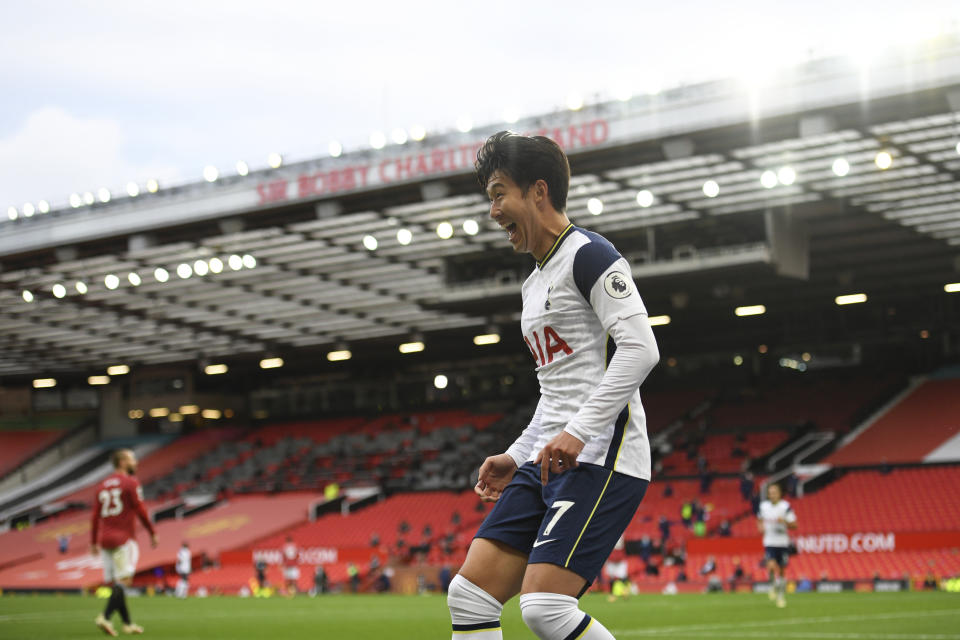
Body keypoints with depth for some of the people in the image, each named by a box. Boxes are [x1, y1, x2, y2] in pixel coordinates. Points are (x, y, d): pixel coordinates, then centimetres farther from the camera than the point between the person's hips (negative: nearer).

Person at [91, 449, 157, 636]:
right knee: (123, 580, -10)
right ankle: (105, 617, -26)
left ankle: (128, 623, 13)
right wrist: (152, 533, -1)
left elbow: (95, 516, 14)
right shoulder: (130, 483, -4)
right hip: (123, 539, -7)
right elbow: (140, 511, -8)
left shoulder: (102, 486, 16)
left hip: (105, 540, 7)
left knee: (115, 584, 8)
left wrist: (93, 542, 18)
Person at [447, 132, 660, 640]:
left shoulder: (588, 254, -6)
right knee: (468, 594, 0)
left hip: (600, 458, -9)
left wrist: (578, 432, -23)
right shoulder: (535, 283, 24)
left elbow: (640, 349, -18)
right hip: (548, 460, 9)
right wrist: (517, 457, 21)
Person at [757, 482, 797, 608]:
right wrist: (760, 526, 1)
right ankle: (774, 585, 9)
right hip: (769, 542, 1)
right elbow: (760, 519, 22)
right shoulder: (763, 506, 2)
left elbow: (794, 525, -6)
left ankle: (782, 596, 23)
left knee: (782, 570, 7)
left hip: (783, 543, -1)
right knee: (772, 566, -21)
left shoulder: (785, 506, -6)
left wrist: (784, 521, -23)